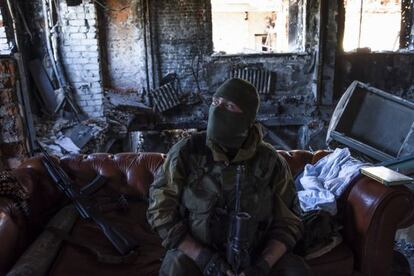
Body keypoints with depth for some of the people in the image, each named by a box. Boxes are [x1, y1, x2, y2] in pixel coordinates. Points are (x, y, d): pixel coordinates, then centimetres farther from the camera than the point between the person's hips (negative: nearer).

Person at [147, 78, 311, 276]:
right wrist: (203, 257, -18)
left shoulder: (271, 162, -7)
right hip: (194, 252, -1)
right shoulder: (185, 152, -12)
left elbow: (288, 223, 0)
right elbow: (161, 213, -8)